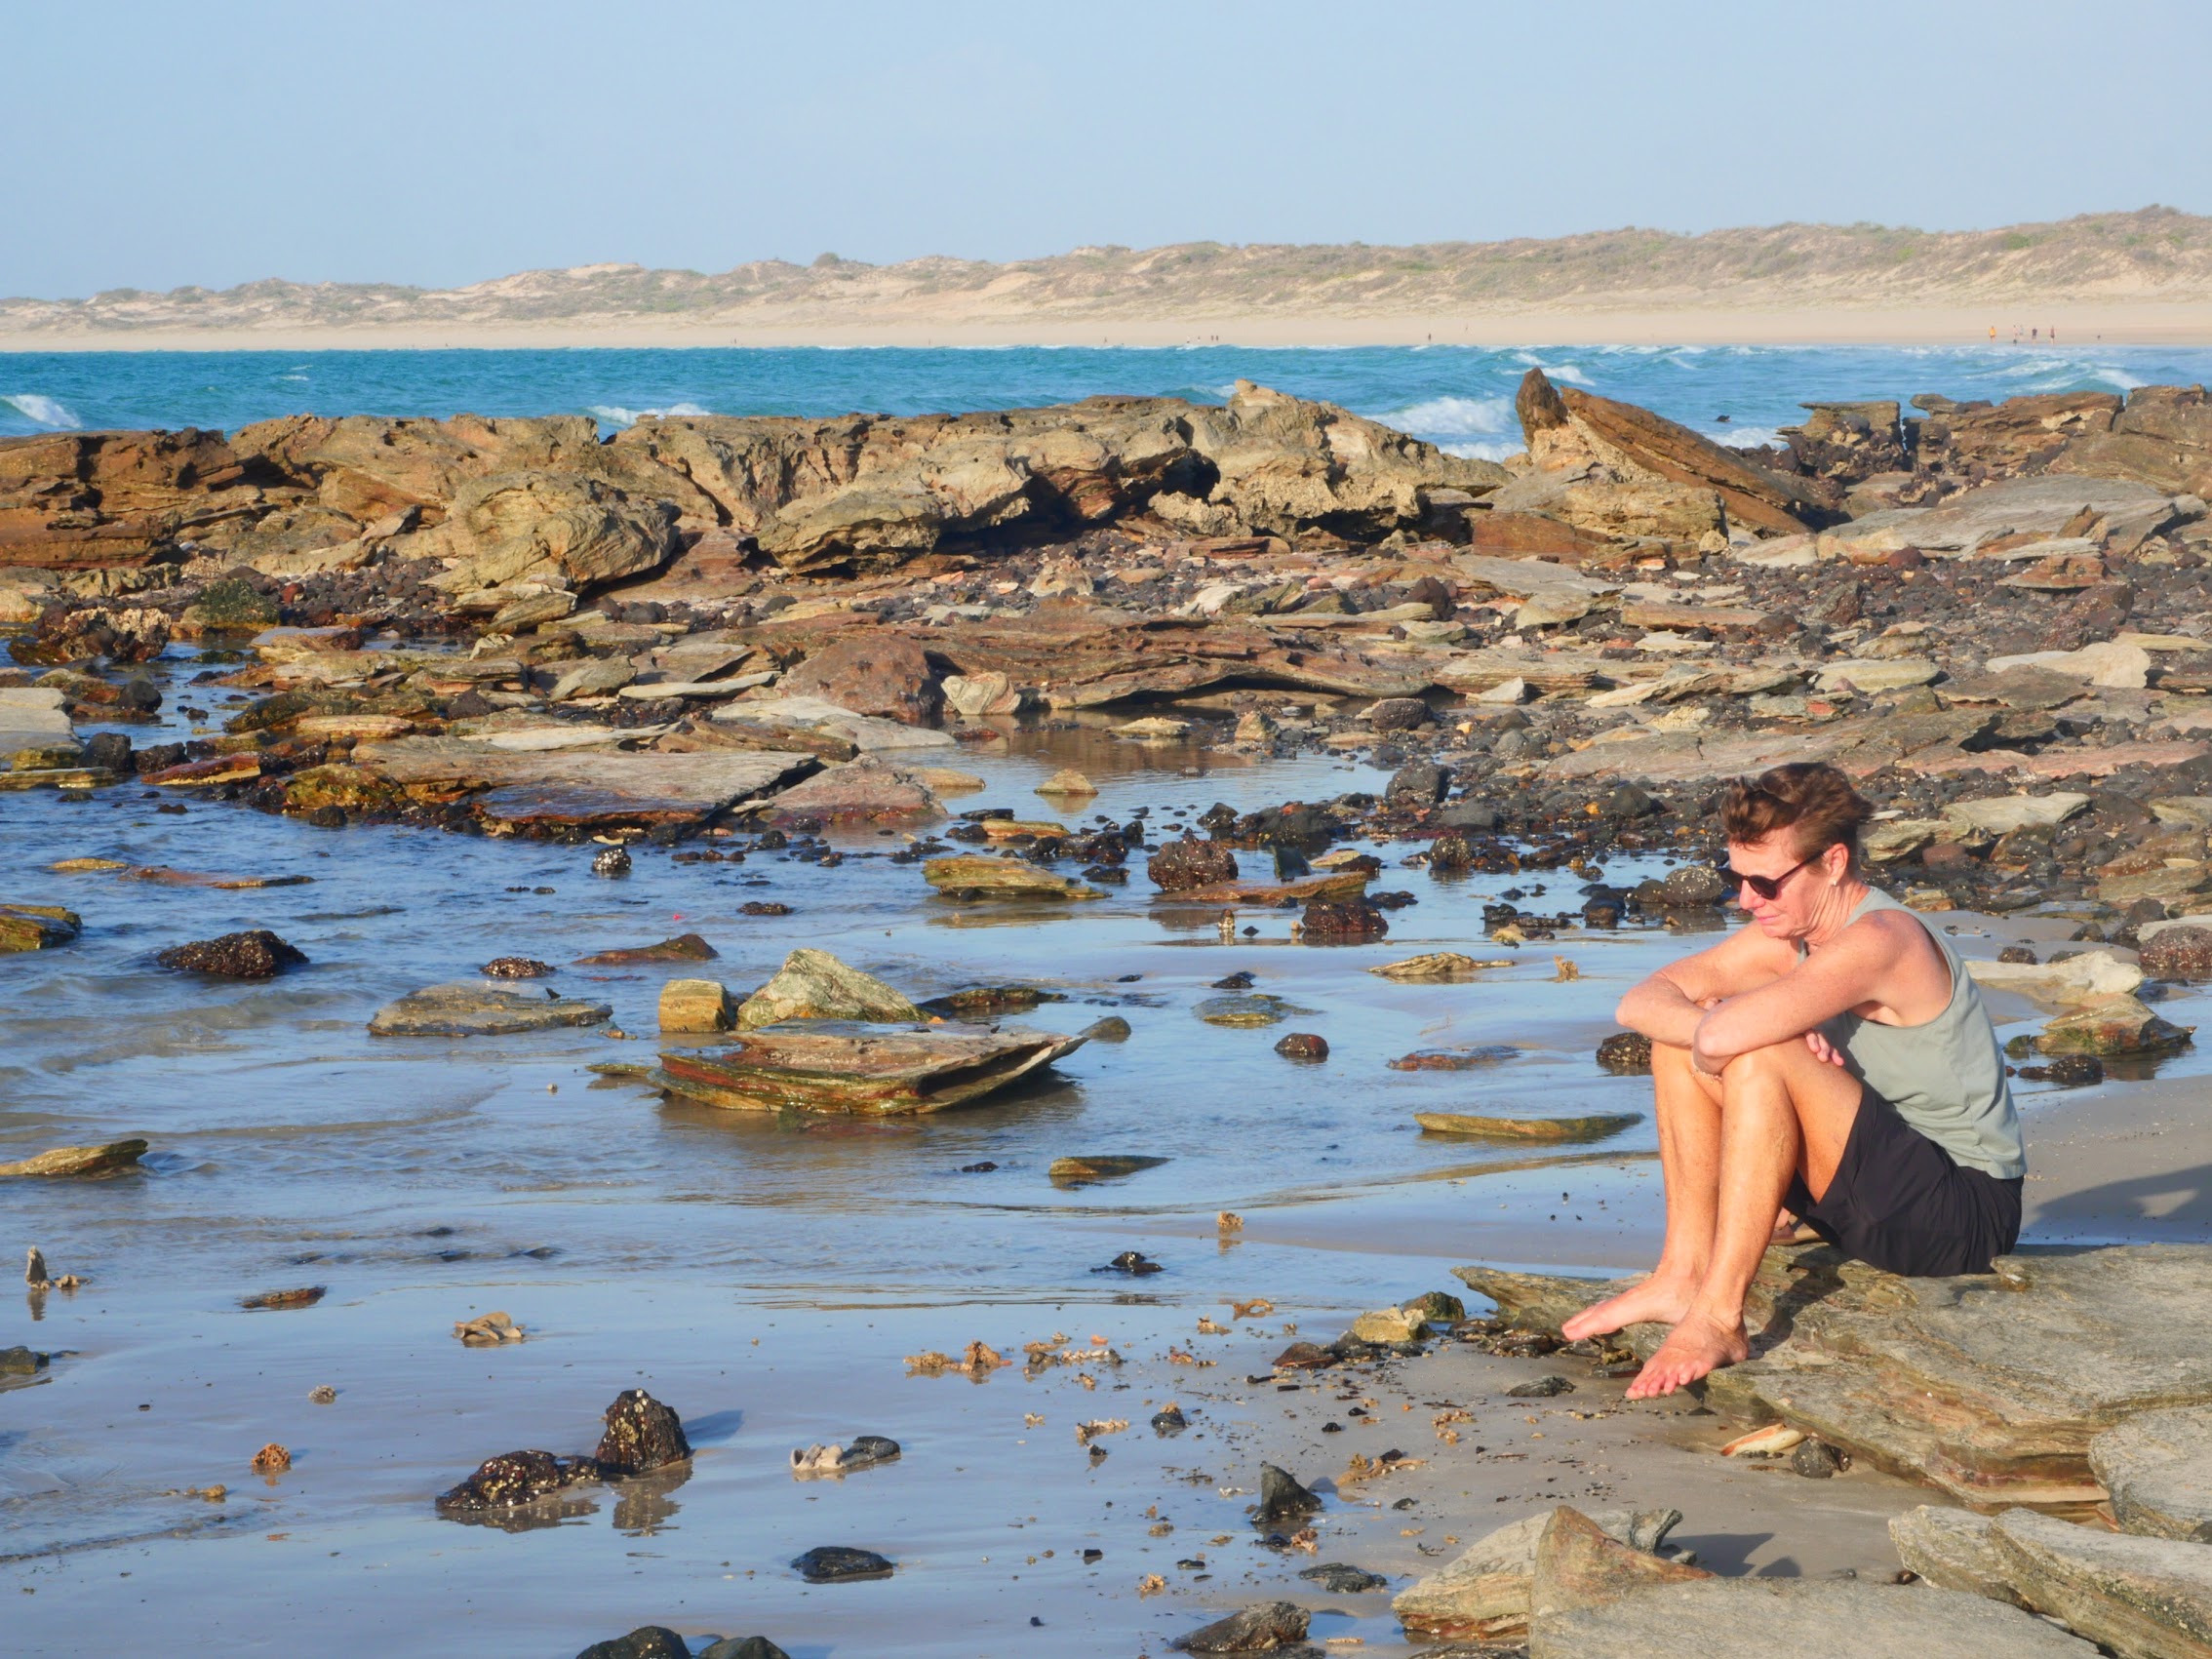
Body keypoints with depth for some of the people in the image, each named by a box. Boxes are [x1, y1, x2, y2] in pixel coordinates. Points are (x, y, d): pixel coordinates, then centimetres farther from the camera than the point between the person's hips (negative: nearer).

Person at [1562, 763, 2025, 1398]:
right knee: (1677, 1043, 4)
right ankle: (1686, 1273, 1)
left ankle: (1717, 1319, -26)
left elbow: (1723, 1036, -35)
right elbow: (1641, 1004, -1)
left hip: (1968, 1212, -9)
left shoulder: (1878, 940, -24)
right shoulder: (1785, 935, 3)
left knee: (1758, 1062, -30)